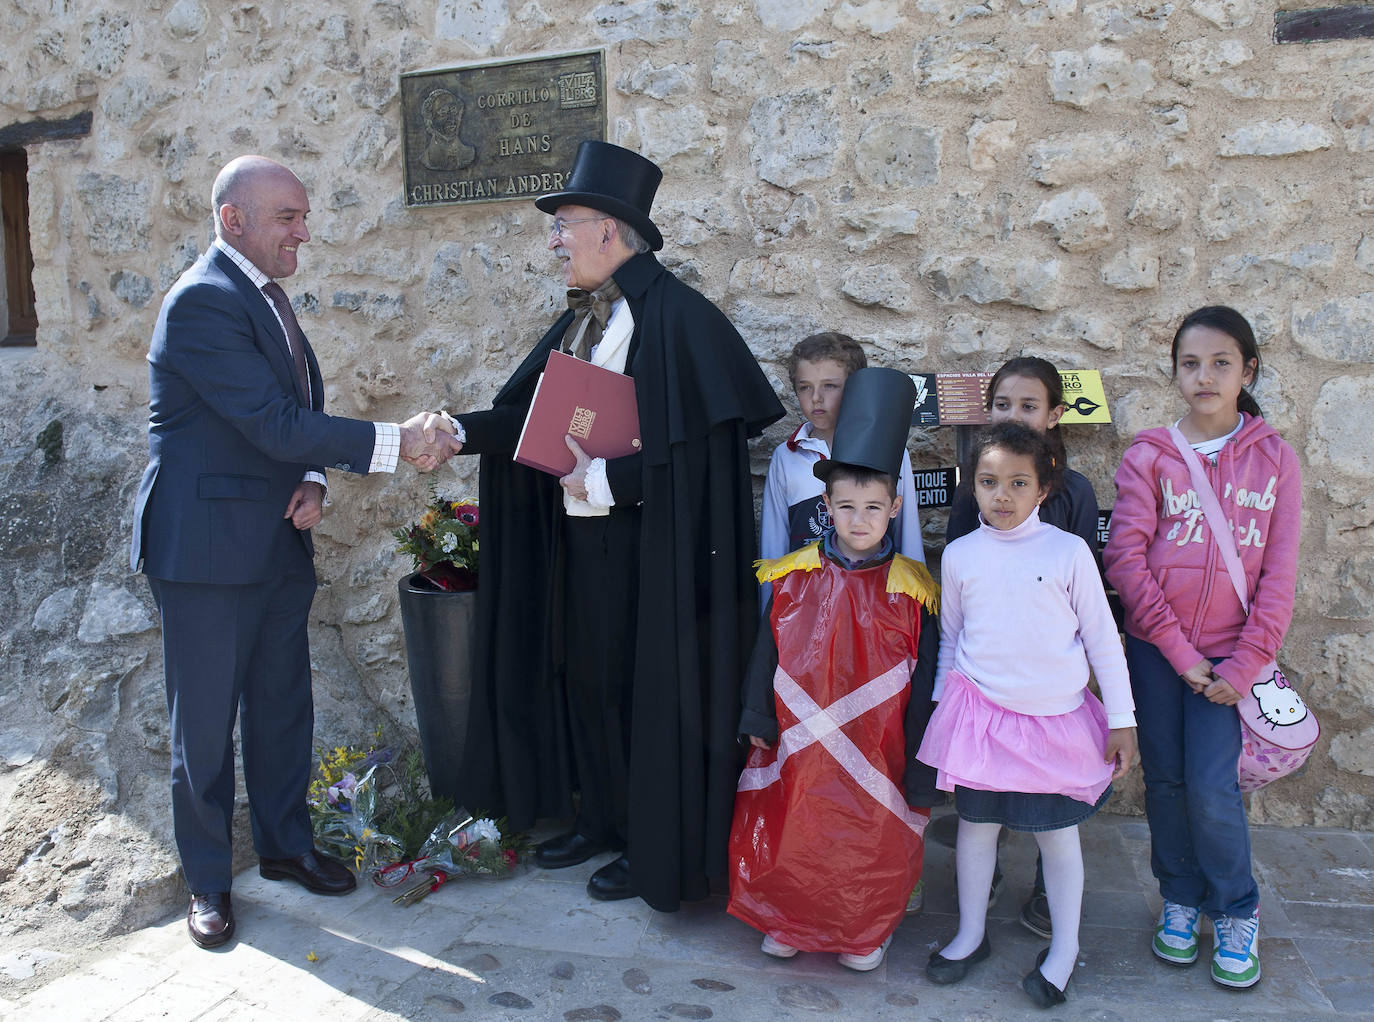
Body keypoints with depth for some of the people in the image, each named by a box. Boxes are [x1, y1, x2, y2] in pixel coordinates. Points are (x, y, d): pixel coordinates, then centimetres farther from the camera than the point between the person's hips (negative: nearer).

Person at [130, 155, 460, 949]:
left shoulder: (267, 297, 12)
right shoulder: (203, 301, -17)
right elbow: (275, 423, -23)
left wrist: (313, 484, -5)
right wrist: (396, 442, -22)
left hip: (278, 546, 8)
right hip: (209, 547, -8)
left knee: (283, 706, 17)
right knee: (206, 723, 6)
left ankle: (286, 845, 34)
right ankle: (209, 881, 22)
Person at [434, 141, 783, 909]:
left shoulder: (678, 317, -16)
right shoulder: (583, 319, 10)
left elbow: (695, 444, -21)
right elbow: (529, 414, 7)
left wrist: (604, 477, -21)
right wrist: (461, 431, -8)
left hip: (646, 543, -8)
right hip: (580, 535, 8)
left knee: (645, 688, 4)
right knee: (583, 677, 16)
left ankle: (654, 849, 23)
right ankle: (602, 820, 36)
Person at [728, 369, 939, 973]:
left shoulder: (908, 589, -7)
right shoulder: (795, 578, -2)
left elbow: (922, 675, -3)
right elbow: (768, 652, 5)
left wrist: (917, 751, -2)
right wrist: (759, 719, 5)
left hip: (875, 748, -1)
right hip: (800, 745, 1)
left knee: (871, 839, 11)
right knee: (793, 833, 12)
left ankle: (866, 931, 36)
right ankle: (790, 922, 36)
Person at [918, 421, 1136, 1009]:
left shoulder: (1068, 551, -6)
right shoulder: (960, 555, 1)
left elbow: (1102, 637, -1)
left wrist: (1121, 720, 0)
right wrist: (944, 705, 15)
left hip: (1057, 718, -2)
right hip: (981, 712, 2)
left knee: (1057, 831, 8)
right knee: (977, 823, 11)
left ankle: (1064, 947, 28)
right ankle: (971, 935, 30)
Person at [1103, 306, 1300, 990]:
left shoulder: (1274, 459, 1)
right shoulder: (1149, 456, -2)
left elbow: (1279, 573, -1)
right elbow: (1125, 557, -8)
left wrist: (1245, 664, -8)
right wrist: (1178, 652, -12)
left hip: (1227, 652, 0)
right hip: (1155, 648, 1)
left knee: (1212, 787, -4)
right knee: (1166, 780, 9)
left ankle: (1236, 912, 20)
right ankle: (1180, 899, 31)